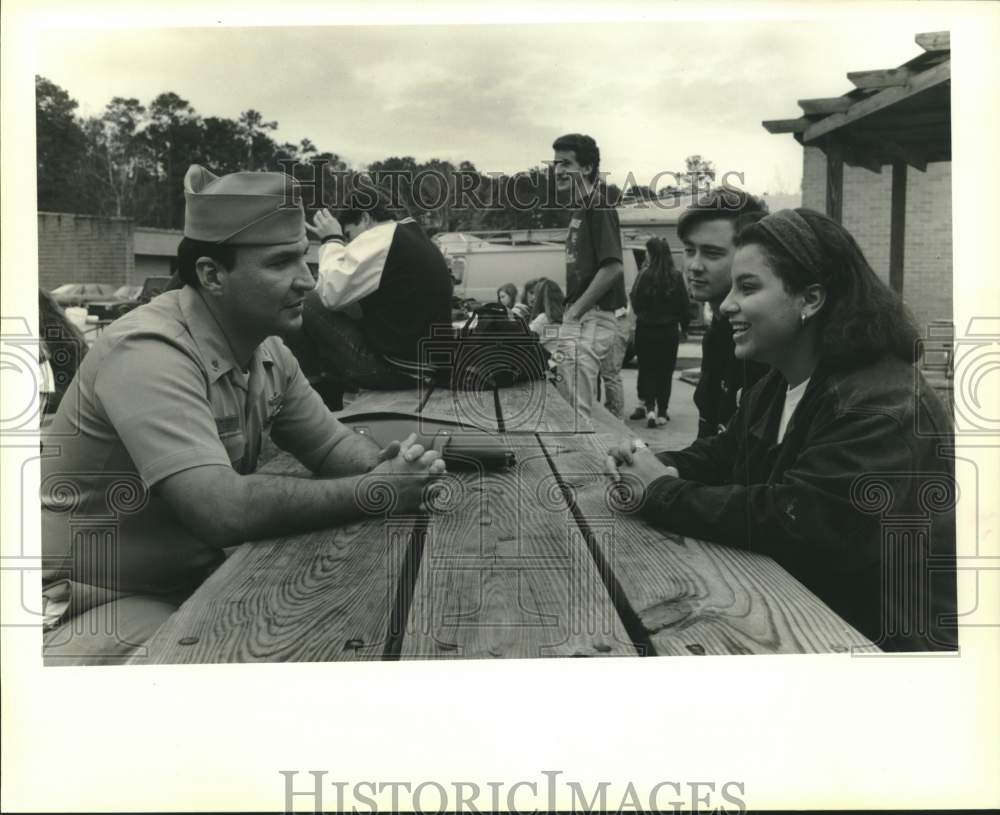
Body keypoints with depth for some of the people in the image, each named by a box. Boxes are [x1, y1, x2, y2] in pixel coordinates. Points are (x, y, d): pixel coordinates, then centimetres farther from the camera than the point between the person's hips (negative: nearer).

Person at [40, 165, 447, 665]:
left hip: (199, 580, 8)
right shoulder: (149, 353, -26)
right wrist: (376, 490, -26)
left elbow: (335, 446, 6)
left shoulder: (269, 352, 0)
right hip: (98, 604, -7)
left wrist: (387, 466, -17)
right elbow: (224, 511, -35)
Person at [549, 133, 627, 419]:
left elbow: (613, 267, -20)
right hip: (582, 320, 10)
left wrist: (573, 314, -16)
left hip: (588, 321, -10)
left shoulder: (598, 207, -11)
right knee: (572, 411, 13)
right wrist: (570, 316, 15)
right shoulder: (582, 209, 17)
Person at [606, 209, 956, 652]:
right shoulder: (776, 385, 6)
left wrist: (659, 493, -23)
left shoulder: (880, 409, -26)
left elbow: (786, 519, -33)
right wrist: (664, 469, -8)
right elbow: (723, 453, 15)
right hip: (802, 606, 8)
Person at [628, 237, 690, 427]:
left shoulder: (645, 275, -11)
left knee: (647, 369, 8)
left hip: (646, 329, -1)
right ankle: (662, 412, 14)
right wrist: (683, 326, 11)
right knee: (665, 371, 11)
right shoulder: (676, 277, -5)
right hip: (669, 330, 1)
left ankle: (649, 408, -7)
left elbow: (636, 302, -8)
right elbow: (684, 305, 0)